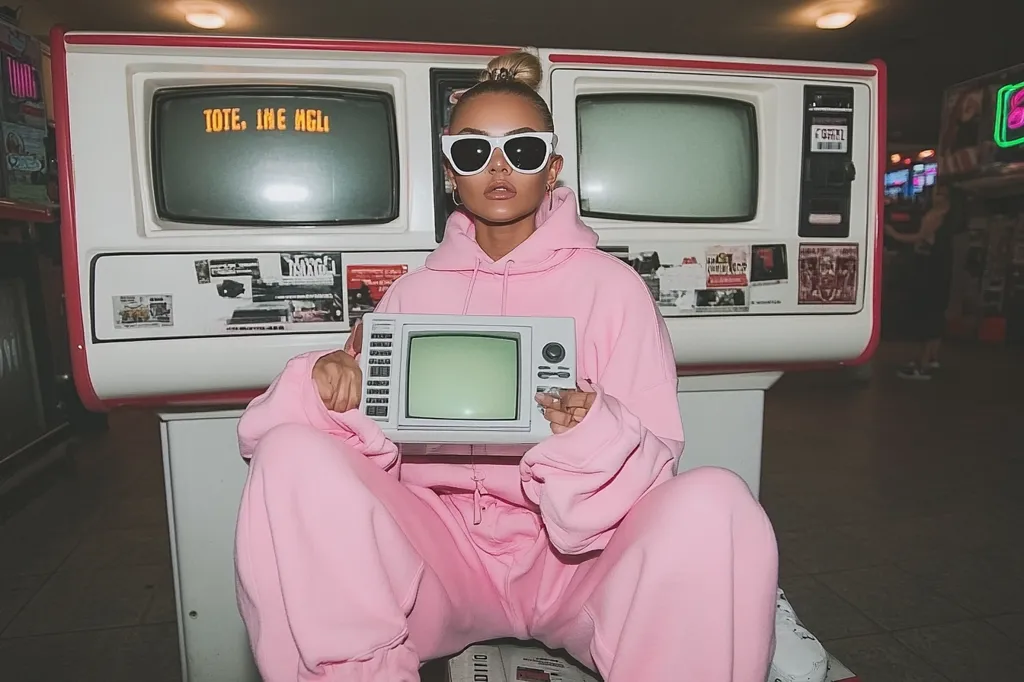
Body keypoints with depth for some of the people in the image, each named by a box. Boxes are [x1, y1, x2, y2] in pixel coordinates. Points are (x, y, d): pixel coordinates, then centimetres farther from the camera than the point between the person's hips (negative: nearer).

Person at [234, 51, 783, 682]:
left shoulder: (611, 284, 1)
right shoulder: (414, 292, 8)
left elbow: (652, 463, -4)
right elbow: (372, 452, 2)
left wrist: (593, 430, -26)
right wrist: (332, 389, -19)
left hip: (576, 558, -1)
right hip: (441, 547, 2)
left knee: (714, 503, -29)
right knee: (293, 456, -20)